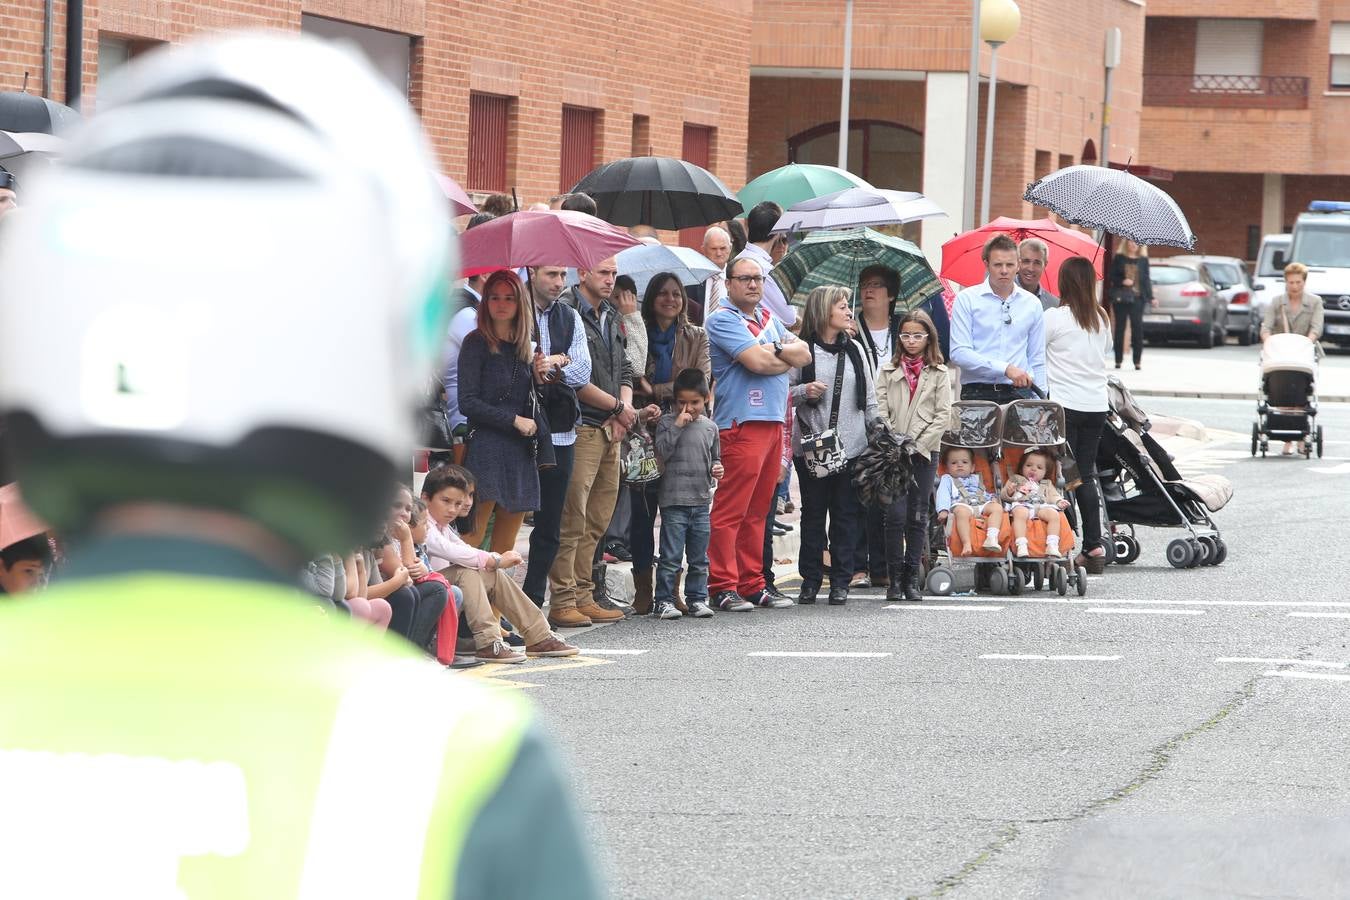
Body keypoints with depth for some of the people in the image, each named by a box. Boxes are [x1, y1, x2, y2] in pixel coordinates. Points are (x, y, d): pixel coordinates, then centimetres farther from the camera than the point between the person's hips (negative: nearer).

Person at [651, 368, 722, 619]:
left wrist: (716, 468, 0)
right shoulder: (667, 422, -2)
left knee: (699, 558, 10)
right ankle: (664, 600, 1)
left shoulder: (709, 427, 11)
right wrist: (677, 426, -17)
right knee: (671, 557, -4)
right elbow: (662, 453, -13)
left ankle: (697, 598, 18)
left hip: (701, 501, 4)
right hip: (674, 501, -4)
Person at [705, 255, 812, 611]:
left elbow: (804, 354, 11)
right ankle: (723, 587, -8)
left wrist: (776, 351, -8)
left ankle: (753, 585, 14)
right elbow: (757, 362, -16)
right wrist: (787, 358, 3)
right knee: (730, 510, -9)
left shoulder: (769, 319, 20)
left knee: (758, 510, 11)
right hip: (741, 424, -8)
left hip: (773, 422, 8)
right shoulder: (722, 319, -6)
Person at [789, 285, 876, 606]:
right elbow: (783, 392, 1)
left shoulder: (855, 350, 12)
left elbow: (870, 399, 14)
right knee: (813, 513, 2)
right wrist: (804, 392, -18)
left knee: (846, 514, 2)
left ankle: (840, 581, 7)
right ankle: (810, 579, 9)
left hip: (851, 446, 3)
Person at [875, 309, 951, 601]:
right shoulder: (888, 370, 8)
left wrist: (918, 446, -7)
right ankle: (894, 579, -4)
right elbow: (880, 412, 3)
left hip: (925, 452, 0)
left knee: (918, 516, 2)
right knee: (896, 514, -9)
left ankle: (912, 578, 7)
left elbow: (942, 415, 1)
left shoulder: (938, 373, 6)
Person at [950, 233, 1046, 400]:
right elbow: (959, 353, -6)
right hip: (977, 393, -2)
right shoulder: (967, 299, 4)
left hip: (1018, 392, 2)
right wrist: (1005, 369, -13)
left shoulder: (1032, 304, 15)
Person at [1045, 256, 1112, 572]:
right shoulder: (1102, 318, 8)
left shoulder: (1054, 317, -9)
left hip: (1064, 403, -5)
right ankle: (1094, 548, 8)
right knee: (1086, 475, 11)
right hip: (1097, 404, 5)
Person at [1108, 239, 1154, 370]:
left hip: (1137, 298, 0)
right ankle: (1118, 360, 9)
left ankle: (1138, 361, -3)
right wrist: (1122, 281, -15)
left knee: (1138, 328, -6)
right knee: (1120, 328, 2)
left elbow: (1146, 280, 9)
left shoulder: (1143, 260, 9)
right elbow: (1111, 276, 4)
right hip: (1120, 298, 0)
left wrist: (1150, 297, 2)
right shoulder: (1119, 258, 6)